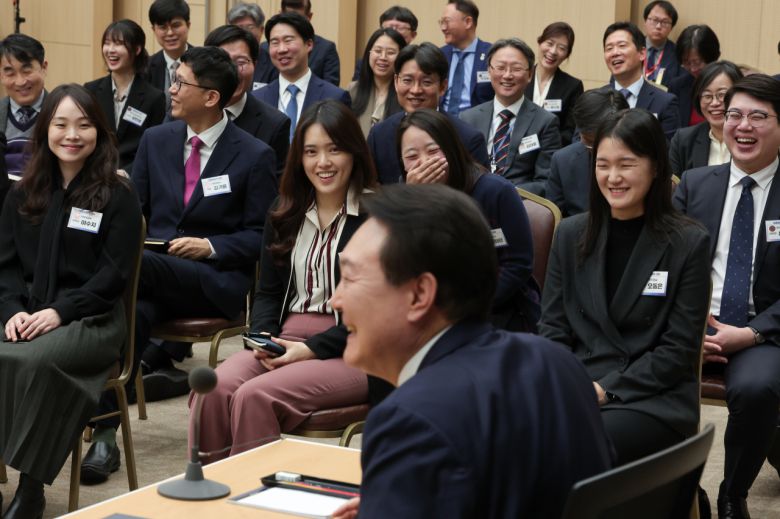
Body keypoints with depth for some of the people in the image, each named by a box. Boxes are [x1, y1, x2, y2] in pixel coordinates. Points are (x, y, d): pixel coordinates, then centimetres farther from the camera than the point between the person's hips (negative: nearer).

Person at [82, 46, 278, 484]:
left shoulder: (255, 156, -2)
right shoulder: (156, 140, 13)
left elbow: (262, 236, 0)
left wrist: (211, 246, -15)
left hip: (216, 280, -4)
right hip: (151, 274, 4)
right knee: (133, 309, -33)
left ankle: (161, 357, -17)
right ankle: (105, 433, -31)